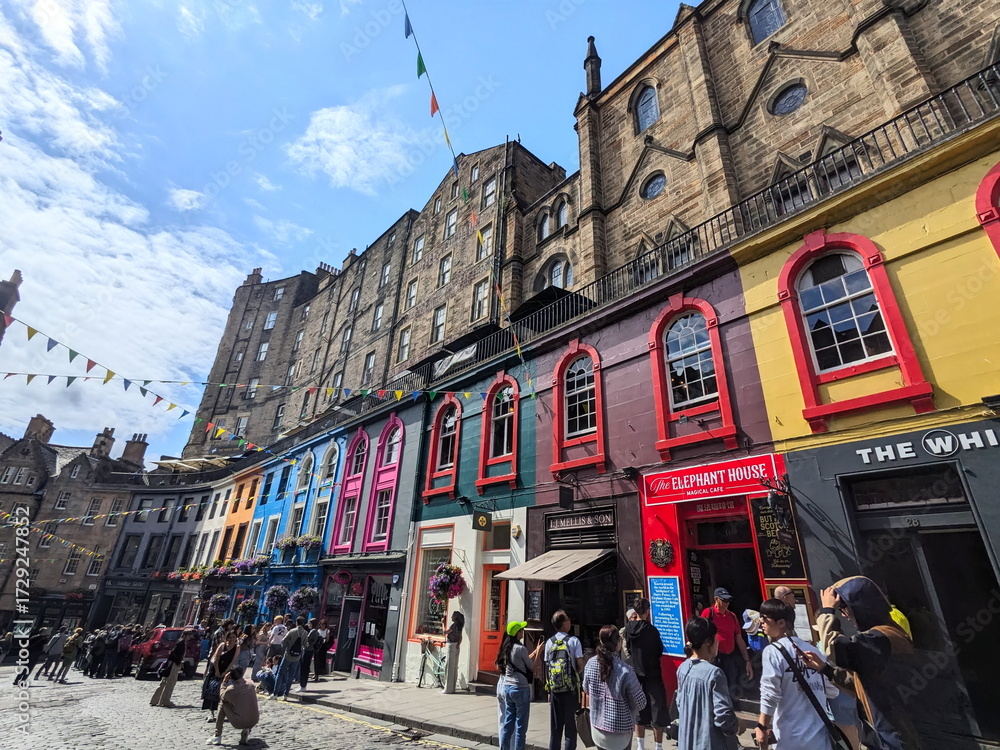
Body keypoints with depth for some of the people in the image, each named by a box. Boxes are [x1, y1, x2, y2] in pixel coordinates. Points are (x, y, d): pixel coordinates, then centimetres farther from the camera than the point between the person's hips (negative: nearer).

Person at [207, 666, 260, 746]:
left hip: (239, 723, -3)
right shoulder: (251, 684, 1)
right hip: (254, 722, 3)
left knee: (222, 705, 14)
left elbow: (222, 698, 13)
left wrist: (224, 682, 13)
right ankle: (246, 731, 15)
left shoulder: (230, 689, -10)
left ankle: (218, 736, 15)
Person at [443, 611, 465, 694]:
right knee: (454, 667, 12)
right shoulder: (459, 626, 13)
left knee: (449, 667, -3)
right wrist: (458, 644, -1)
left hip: (451, 646, -9)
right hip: (456, 647, 9)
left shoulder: (454, 625, -16)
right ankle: (452, 687, 17)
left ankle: (448, 689, 1)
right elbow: (460, 637, 13)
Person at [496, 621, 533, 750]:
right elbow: (531, 666, -5)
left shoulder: (506, 648, 6)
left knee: (507, 723, 13)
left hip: (506, 687, 7)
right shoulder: (520, 648, -16)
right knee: (520, 725, 4)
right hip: (520, 688, -7)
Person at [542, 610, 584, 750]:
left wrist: (549, 691, 11)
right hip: (570, 688, -3)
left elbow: (547, 666, 4)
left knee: (555, 725, 13)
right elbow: (580, 665, -9)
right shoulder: (573, 640, -8)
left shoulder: (549, 642, 3)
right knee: (570, 724, 8)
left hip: (554, 688, 3)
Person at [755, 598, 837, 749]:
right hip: (819, 733, 5)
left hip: (792, 736, -5)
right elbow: (832, 690, 11)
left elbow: (770, 694, -15)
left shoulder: (772, 651, -13)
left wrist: (762, 726, -4)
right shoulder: (811, 649, 4)